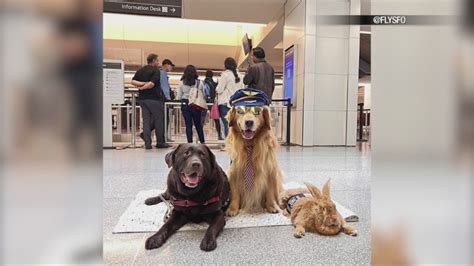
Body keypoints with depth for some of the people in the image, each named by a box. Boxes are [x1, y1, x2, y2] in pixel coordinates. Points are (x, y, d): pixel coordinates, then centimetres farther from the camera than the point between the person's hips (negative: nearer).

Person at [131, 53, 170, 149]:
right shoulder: (156, 71, -6)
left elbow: (133, 81, 5)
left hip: (142, 98, 7)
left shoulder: (140, 70, 14)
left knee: (146, 120, 6)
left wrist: (142, 83, -4)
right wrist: (142, 87, -2)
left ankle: (147, 143, 3)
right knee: (159, 120, 3)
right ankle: (160, 142, 9)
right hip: (154, 98, -6)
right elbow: (152, 84, -17)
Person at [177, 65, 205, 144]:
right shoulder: (199, 83, -3)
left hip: (185, 105, 0)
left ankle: (190, 142, 4)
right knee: (198, 124, 13)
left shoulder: (182, 83, -2)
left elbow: (178, 97, 2)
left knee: (188, 125, 5)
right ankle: (202, 142, 21)